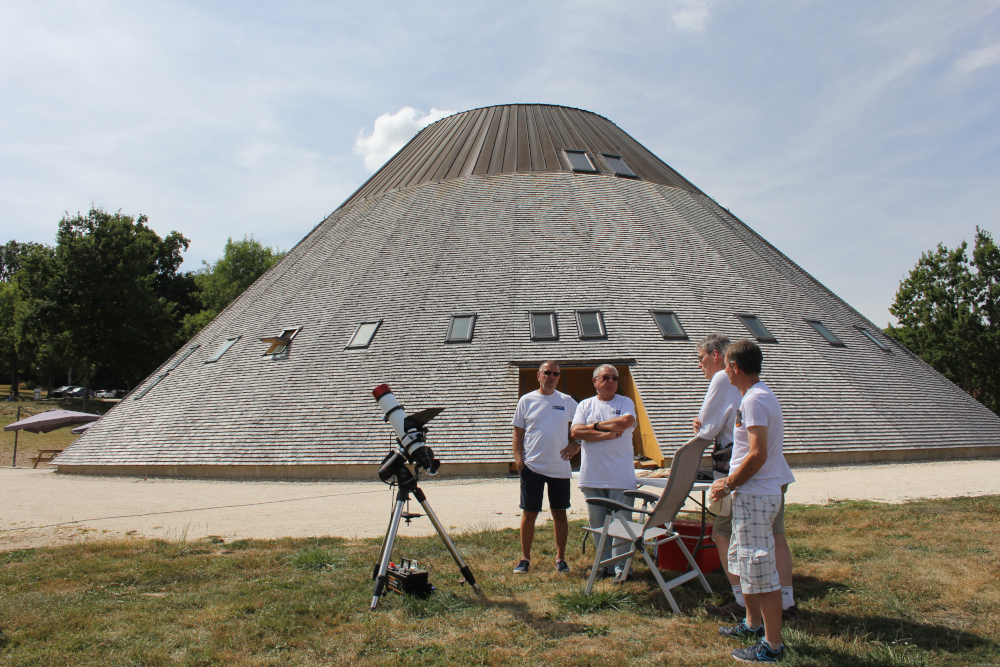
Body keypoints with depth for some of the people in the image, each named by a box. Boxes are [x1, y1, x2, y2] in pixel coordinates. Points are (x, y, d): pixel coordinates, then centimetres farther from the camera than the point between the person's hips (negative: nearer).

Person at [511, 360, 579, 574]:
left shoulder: (568, 402, 6)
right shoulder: (527, 401, 3)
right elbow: (518, 432, 4)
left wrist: (576, 445, -1)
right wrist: (518, 458, -7)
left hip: (560, 468, 1)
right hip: (532, 467, -1)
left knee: (560, 514, 8)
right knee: (529, 514, 3)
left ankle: (560, 559, 20)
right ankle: (525, 559, 16)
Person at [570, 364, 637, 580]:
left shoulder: (625, 402, 8)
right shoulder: (585, 405, 11)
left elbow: (627, 422, -14)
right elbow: (576, 431, -5)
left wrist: (596, 425, -5)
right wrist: (608, 434, -11)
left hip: (621, 475, -2)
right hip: (592, 475, 2)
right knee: (597, 521, 7)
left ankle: (621, 566, 6)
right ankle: (605, 563, 19)